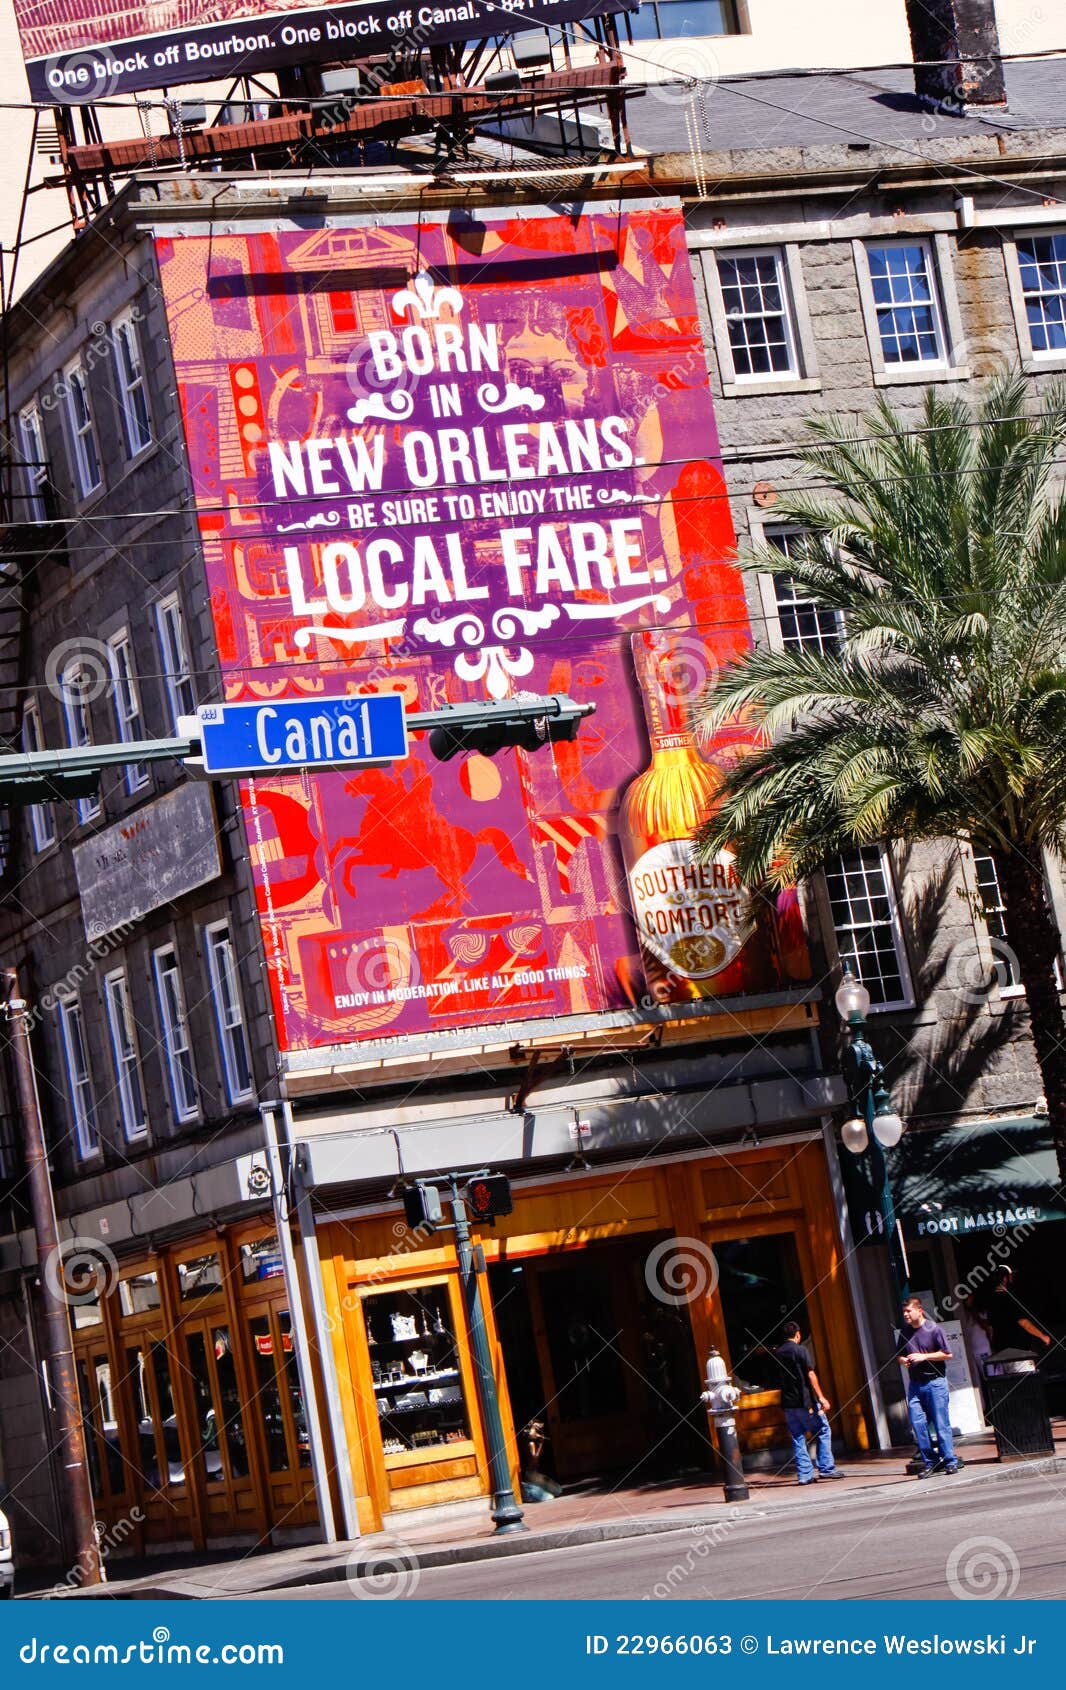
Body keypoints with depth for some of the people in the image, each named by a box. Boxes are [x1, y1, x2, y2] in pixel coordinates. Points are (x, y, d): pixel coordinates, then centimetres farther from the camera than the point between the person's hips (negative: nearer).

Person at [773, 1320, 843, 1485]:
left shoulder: (777, 1353, 9)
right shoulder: (801, 1350, -7)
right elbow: (810, 1374, -13)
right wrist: (821, 1397, -14)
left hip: (788, 1402, 5)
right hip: (805, 1400, -5)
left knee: (797, 1438, 7)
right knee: (823, 1431, 5)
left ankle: (805, 1474, 3)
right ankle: (826, 1468, -2)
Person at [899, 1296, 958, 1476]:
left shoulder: (933, 1329, -6)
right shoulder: (905, 1332, 11)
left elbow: (947, 1354, -6)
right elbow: (901, 1355, 22)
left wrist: (924, 1357, -14)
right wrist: (903, 1360, -1)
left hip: (935, 1382, -5)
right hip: (915, 1384, 5)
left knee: (941, 1424, -4)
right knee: (917, 1423, -2)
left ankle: (950, 1461, 3)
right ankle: (929, 1462, 6)